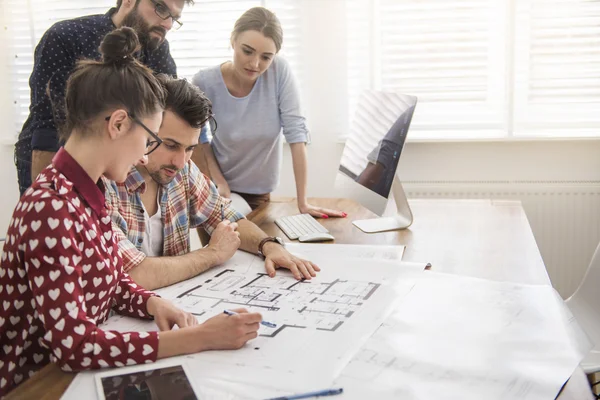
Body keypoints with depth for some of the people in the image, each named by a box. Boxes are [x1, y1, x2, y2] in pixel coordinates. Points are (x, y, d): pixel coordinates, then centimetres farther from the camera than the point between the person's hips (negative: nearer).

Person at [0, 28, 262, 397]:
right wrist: (200, 338, -28)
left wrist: (154, 304, -8)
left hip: (80, 370, 8)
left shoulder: (89, 194, 3)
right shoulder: (50, 207, -24)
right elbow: (73, 345, -28)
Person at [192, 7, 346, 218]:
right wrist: (219, 183, -16)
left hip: (258, 193, 1)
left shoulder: (280, 71, -19)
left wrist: (302, 203, -20)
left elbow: (296, 132, -19)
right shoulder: (205, 83, -19)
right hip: (216, 190, -1)